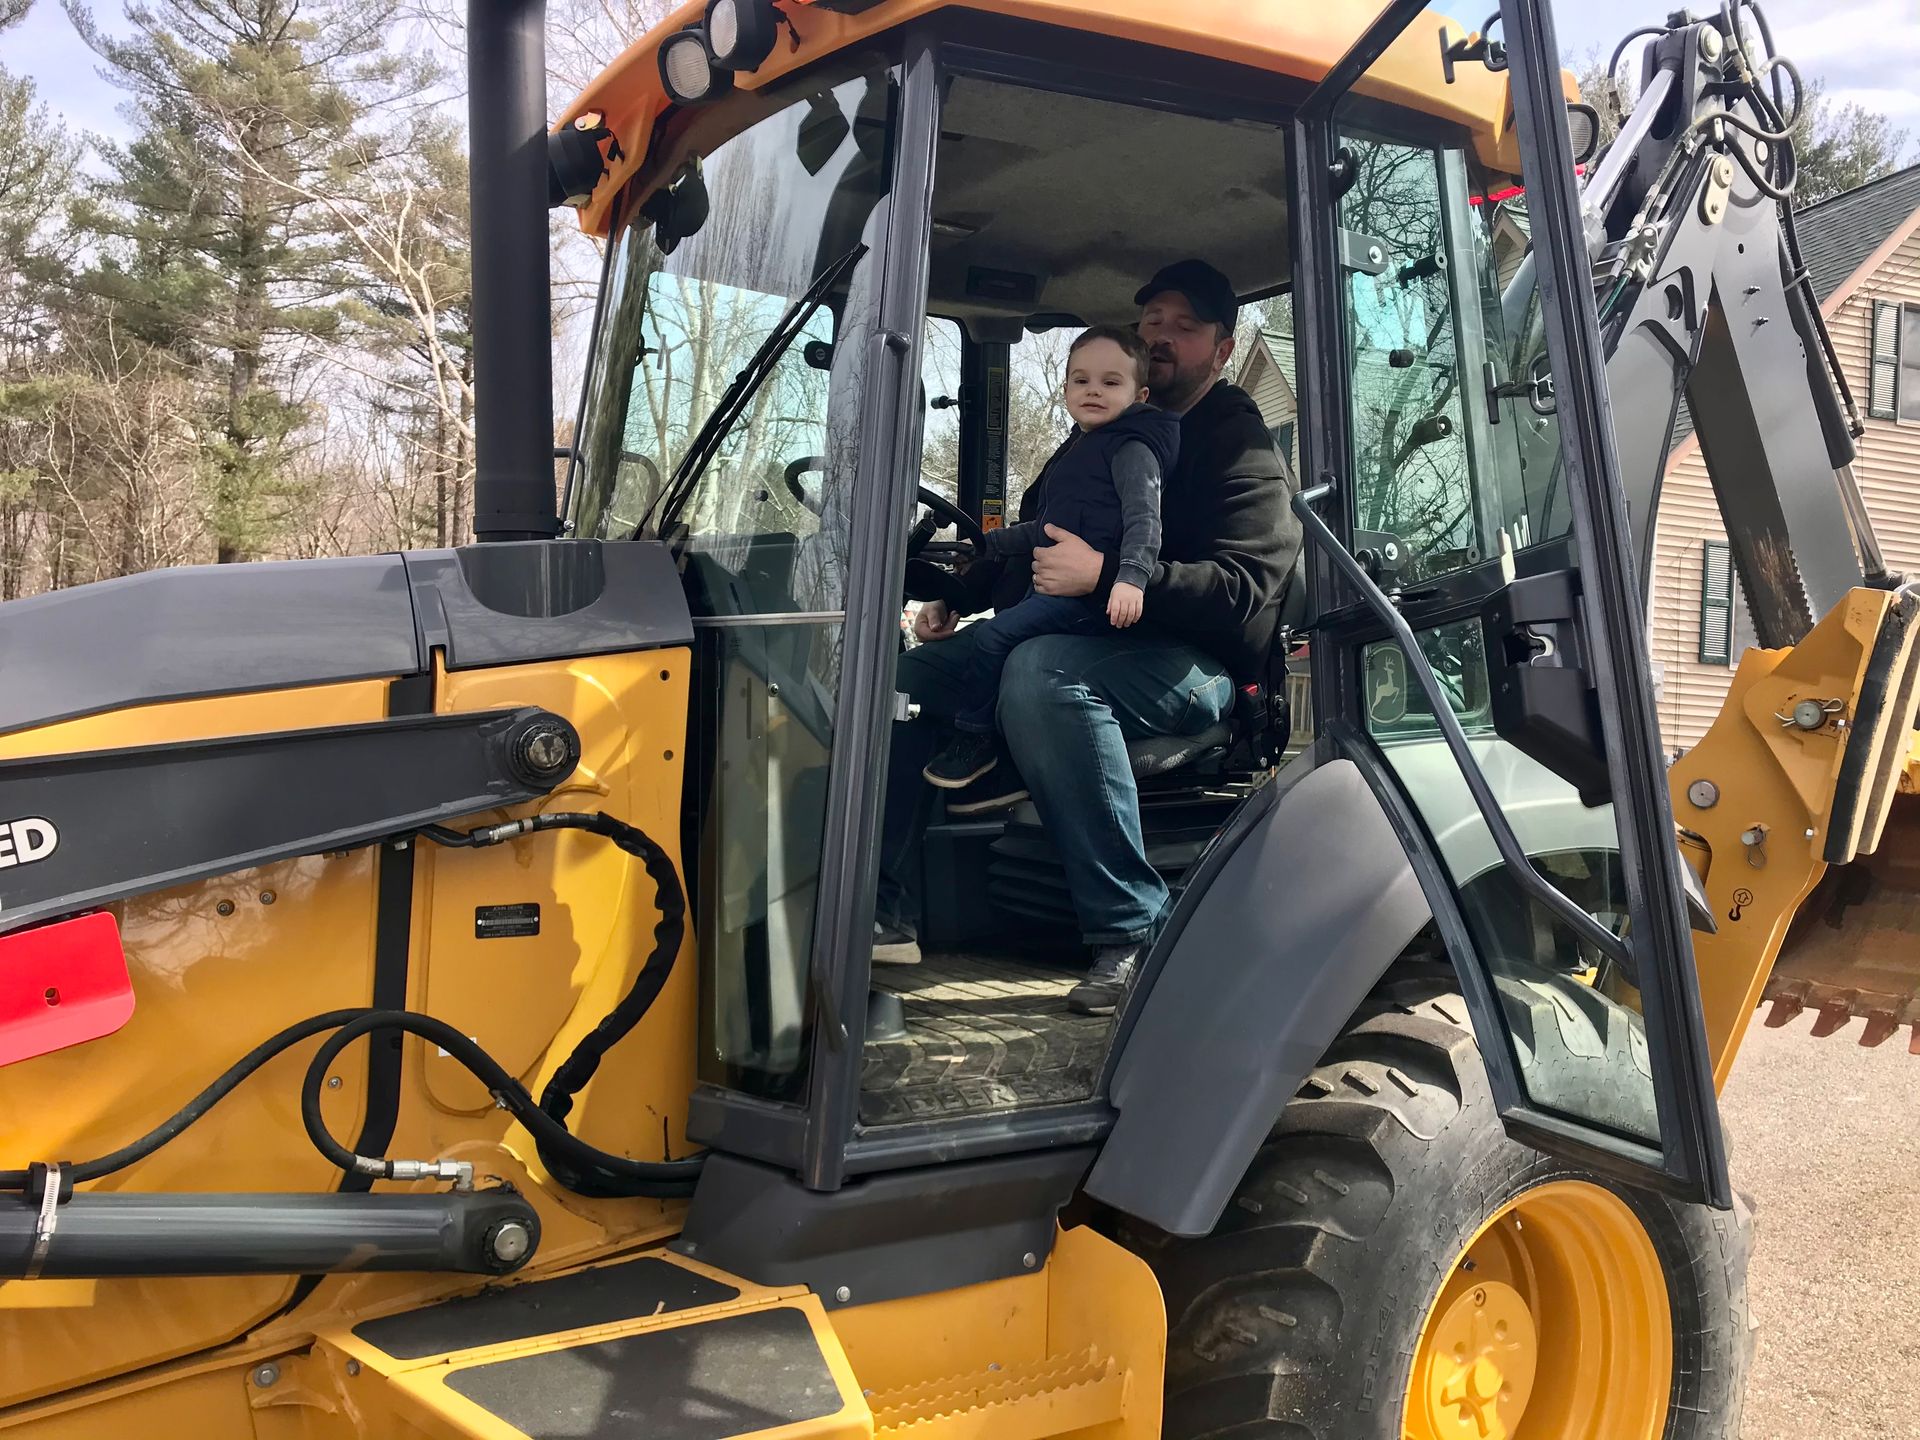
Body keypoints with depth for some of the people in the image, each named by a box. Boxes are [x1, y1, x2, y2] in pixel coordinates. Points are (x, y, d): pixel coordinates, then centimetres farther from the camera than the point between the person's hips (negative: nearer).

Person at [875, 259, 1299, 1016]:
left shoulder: (1242, 449, -5)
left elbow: (1244, 593, -21)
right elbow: (1028, 538, 31)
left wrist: (1106, 574, -30)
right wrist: (956, 600, 15)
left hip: (1192, 667, -8)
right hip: (1062, 635, 8)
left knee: (1042, 672, -39)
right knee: (908, 676, -5)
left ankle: (1133, 932, -33)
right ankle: (883, 912, -9)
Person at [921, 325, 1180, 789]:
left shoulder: (1131, 449, -5)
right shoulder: (1079, 452, 24)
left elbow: (1144, 516, -19)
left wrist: (1131, 577, -34)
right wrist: (991, 542, 36)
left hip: (1093, 597, -11)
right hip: (1057, 591, 11)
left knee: (993, 635, -19)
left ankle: (974, 737, -4)